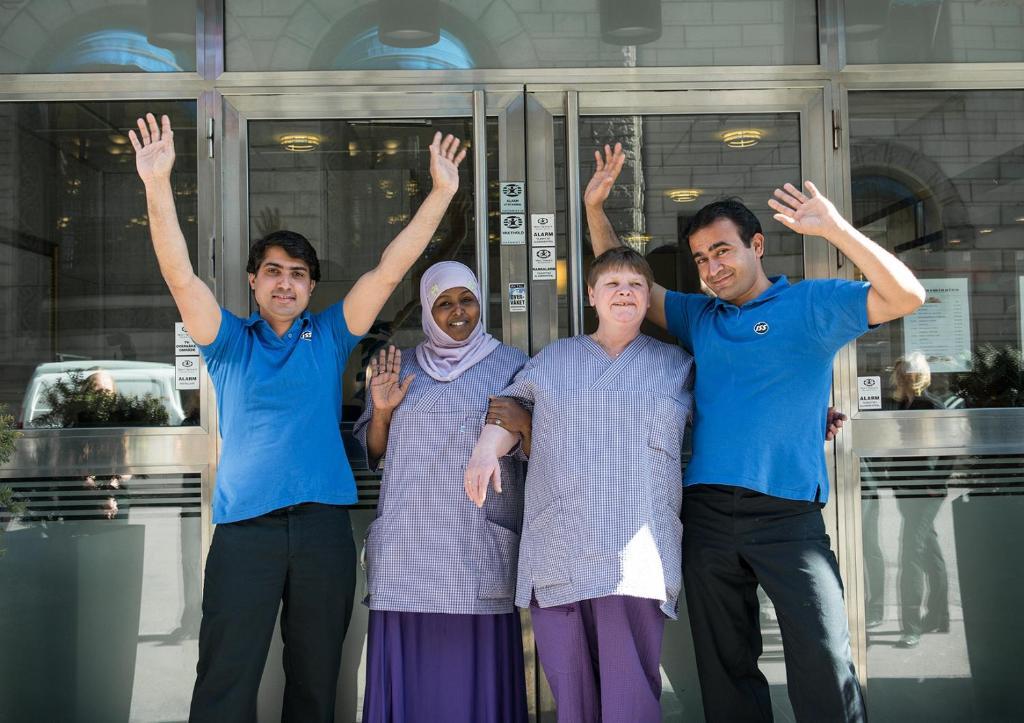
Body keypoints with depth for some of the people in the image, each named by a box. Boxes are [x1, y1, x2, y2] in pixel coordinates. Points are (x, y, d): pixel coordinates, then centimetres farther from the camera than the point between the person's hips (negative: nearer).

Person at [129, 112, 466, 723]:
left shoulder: (329, 335, 11)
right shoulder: (231, 342, 9)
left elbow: (390, 268, 5)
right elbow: (181, 275, -4)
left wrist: (442, 192, -2)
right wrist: (158, 184, -16)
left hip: (323, 524, 2)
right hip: (245, 527, -1)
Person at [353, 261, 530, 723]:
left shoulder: (511, 366, 6)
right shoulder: (399, 368, 14)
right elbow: (371, 452, 16)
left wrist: (525, 424, -18)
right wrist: (382, 410, -2)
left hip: (478, 552, -2)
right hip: (406, 548, 2)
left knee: (476, 671, -5)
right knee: (408, 670, 0)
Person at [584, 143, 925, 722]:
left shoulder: (812, 304, 2)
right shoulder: (699, 317, 16)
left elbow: (905, 297, -10)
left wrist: (837, 229, -20)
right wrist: (596, 208, 11)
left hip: (788, 515, -5)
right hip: (707, 515, 5)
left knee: (826, 670, -9)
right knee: (727, 668, 12)